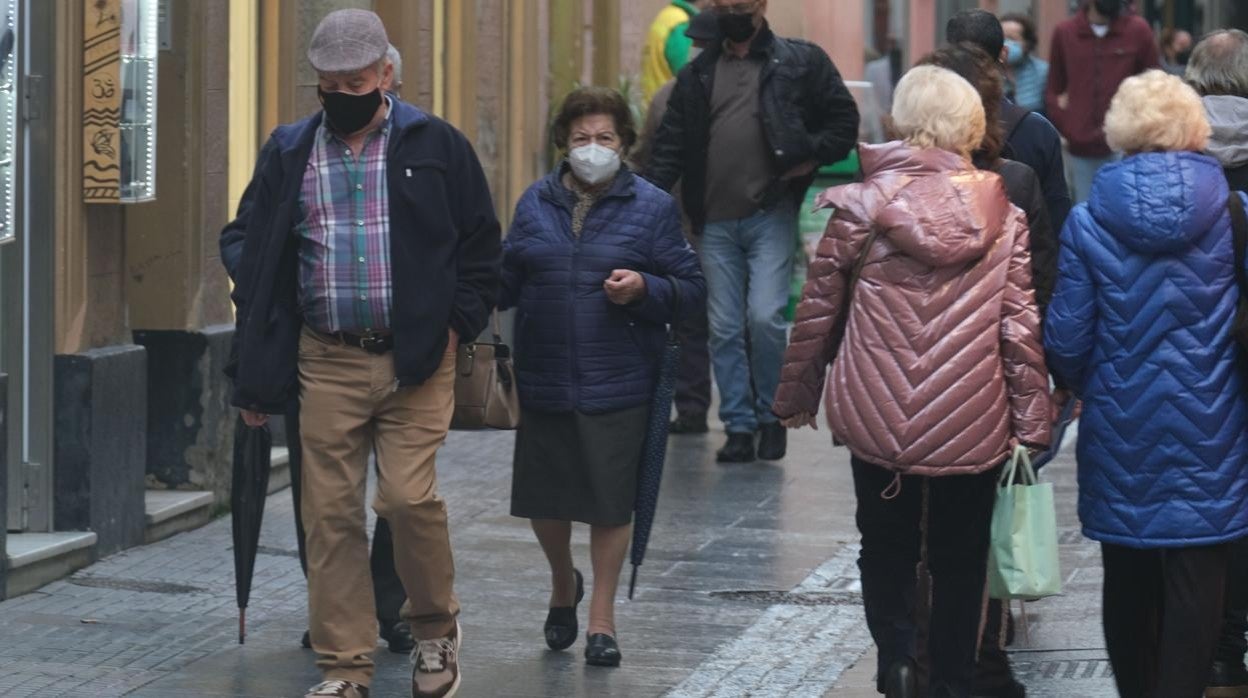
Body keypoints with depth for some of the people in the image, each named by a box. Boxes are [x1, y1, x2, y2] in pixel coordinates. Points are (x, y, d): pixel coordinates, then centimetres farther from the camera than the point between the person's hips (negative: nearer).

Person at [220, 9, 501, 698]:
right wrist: (255, 372, 5)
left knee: (410, 497, -12)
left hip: (415, 360, -2)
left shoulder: (435, 146, 3)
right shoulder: (288, 153, 9)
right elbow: (251, 251, 10)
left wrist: (455, 324, -2)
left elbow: (480, 246, 10)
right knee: (330, 513, 1)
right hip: (326, 364, 3)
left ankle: (434, 628, 14)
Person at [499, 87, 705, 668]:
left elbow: (691, 289, -1)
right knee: (543, 498, 8)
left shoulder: (652, 207, 0)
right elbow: (507, 281, 12)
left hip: (617, 386, -2)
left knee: (610, 501, 2)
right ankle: (563, 583, 38)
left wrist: (644, 289, -18)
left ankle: (602, 617, 17)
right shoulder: (536, 203, 8)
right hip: (543, 380, 3)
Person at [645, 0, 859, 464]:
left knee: (765, 317, -12)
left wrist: (811, 157, -10)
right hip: (716, 222, 3)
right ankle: (739, 426, 13)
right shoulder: (697, 76, 12)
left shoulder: (801, 62, 4)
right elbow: (670, 147, 9)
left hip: (771, 216, -3)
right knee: (724, 329, 4)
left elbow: (844, 121, 7)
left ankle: (772, 416, 7)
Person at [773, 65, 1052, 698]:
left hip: (879, 419, 0)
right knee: (959, 560, 15)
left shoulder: (863, 204, -6)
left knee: (886, 545, 17)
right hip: (973, 424, 1)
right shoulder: (1002, 216, -3)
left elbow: (818, 309, -2)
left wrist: (796, 397, 11)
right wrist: (1030, 422, 3)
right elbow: (1021, 326, -3)